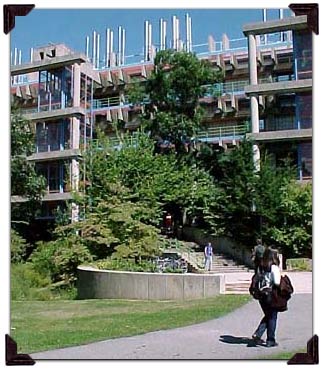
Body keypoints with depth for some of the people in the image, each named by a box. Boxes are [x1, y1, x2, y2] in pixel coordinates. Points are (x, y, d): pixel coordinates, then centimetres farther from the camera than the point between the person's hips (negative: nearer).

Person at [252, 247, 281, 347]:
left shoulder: (260, 268, 4)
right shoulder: (274, 268, -14)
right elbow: (277, 283, -19)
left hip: (261, 296, 6)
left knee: (267, 316, 21)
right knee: (272, 318, 8)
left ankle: (257, 334, 9)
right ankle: (270, 341, 13)